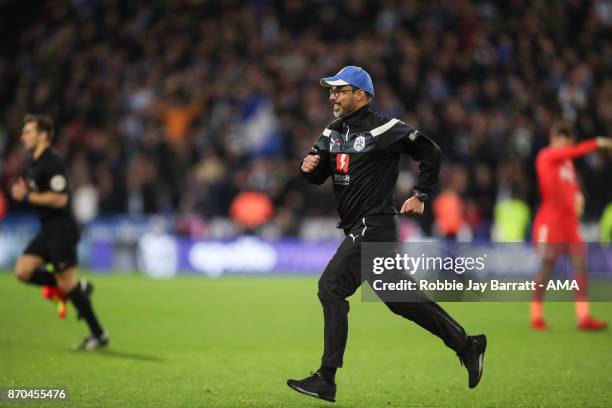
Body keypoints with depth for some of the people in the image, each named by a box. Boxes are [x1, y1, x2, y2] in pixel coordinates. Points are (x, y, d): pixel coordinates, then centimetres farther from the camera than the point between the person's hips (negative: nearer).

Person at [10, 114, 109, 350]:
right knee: (23, 271, -1)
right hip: (47, 230, 9)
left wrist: (27, 196, -20)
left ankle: (99, 335, 5)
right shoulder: (33, 164, 14)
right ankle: (78, 288, 10)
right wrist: (23, 191, 7)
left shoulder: (52, 163, -17)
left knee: (66, 283, -6)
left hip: (61, 228, -9)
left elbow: (60, 199, -24)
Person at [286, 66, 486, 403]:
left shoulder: (383, 129, -11)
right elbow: (318, 176, 14)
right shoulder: (333, 133, 12)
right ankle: (466, 346, 24)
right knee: (400, 298, 13)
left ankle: (326, 380, -15)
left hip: (374, 225, -9)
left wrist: (420, 196, -6)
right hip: (358, 228, 9)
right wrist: (309, 167, -8)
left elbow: (430, 153, -6)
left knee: (331, 287, -15)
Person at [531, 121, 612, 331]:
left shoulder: (568, 163, 18)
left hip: (569, 223, 7)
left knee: (580, 265, -2)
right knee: (547, 266, -6)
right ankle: (537, 317, 3)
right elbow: (572, 152, -22)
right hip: (550, 222, -7)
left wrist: (578, 197, 2)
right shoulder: (546, 156, -6)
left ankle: (584, 317, -5)